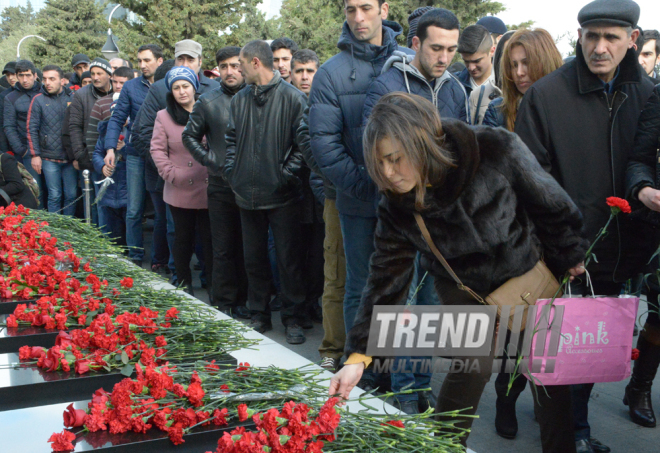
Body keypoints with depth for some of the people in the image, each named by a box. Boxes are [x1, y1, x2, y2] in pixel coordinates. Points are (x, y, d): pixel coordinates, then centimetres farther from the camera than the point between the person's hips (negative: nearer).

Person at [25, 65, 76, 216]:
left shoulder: (72, 98, 6)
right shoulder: (38, 100, 2)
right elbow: (32, 129, 1)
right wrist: (35, 155, -5)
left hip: (70, 157, 2)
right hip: (49, 158, -2)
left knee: (71, 195, 5)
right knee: (54, 196, 2)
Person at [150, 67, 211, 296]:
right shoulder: (164, 117, 7)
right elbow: (157, 149, 3)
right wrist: (171, 174, -8)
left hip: (208, 190, 0)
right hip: (180, 192, 1)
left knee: (210, 238, 0)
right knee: (183, 238, 10)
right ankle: (184, 284, 22)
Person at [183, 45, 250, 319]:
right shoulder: (208, 102, 6)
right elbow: (190, 136, 15)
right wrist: (210, 160, 2)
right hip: (221, 184, 0)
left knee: (248, 247, 6)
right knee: (223, 248, 4)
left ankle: (243, 301, 16)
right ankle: (223, 303, 11)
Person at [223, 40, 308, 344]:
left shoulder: (292, 98, -7)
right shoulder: (240, 100, 10)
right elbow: (232, 140, 14)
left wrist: (287, 175, -14)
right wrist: (231, 172, 3)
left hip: (282, 196, -5)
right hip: (248, 194, 5)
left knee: (289, 260, 2)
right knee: (254, 259, 13)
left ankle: (292, 319, 14)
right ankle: (259, 315, 25)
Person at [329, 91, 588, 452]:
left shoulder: (497, 152, -31)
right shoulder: (396, 205, -22)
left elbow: (551, 206, -14)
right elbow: (387, 275, -19)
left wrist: (569, 256, 0)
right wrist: (358, 354, -24)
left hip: (527, 271, 0)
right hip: (463, 286, 1)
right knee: (472, 365, -9)